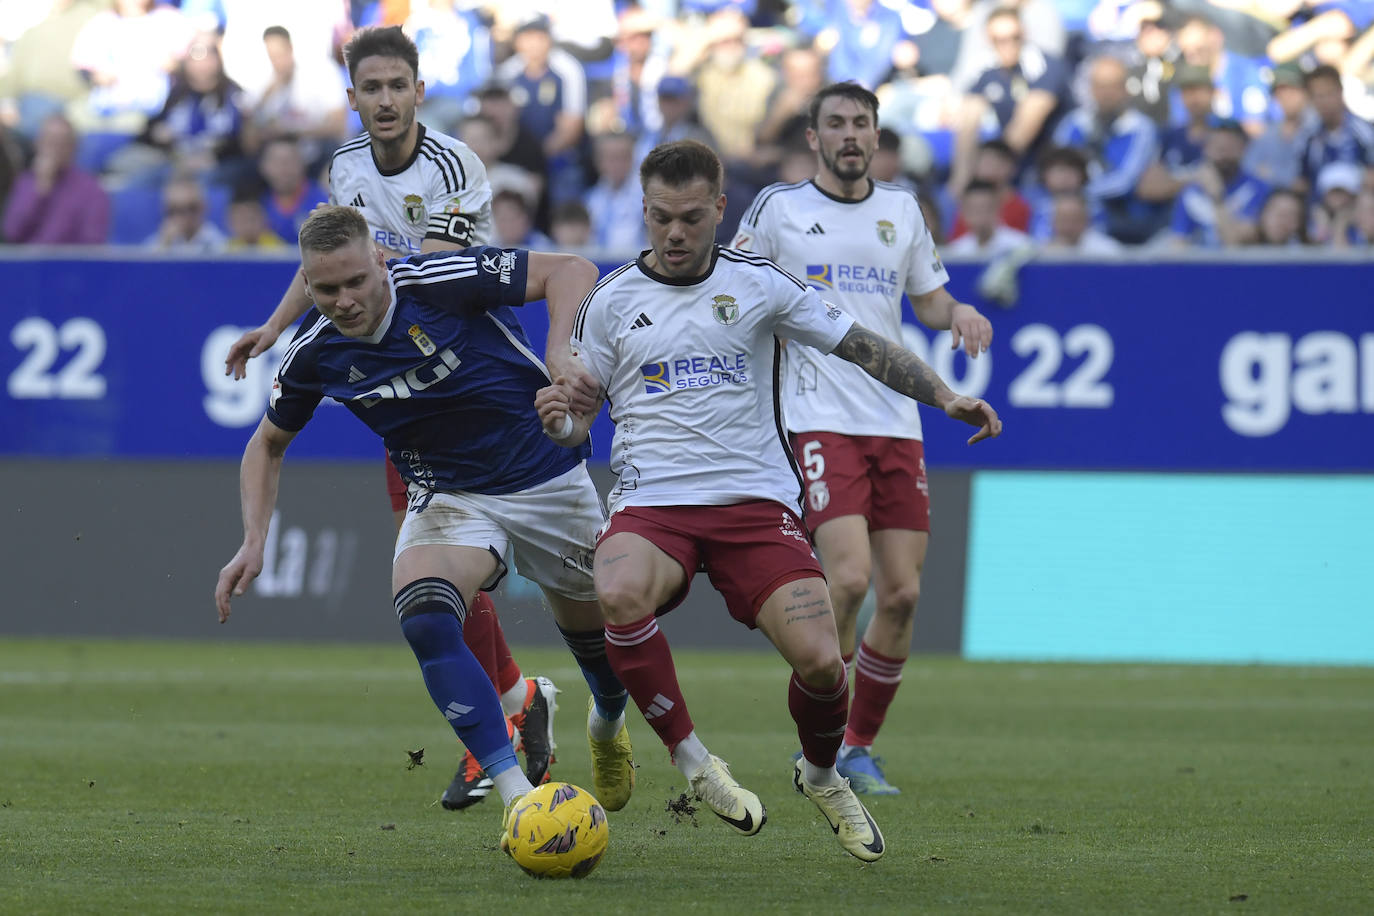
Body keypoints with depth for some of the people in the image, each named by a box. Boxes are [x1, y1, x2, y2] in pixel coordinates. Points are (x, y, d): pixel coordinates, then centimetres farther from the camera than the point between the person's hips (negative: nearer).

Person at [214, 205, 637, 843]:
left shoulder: (441, 281, -24)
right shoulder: (315, 353, -11)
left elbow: (570, 271, -18)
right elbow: (267, 444, 7)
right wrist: (254, 544, -5)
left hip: (545, 474, -2)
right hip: (446, 496, 2)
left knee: (595, 627, 12)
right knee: (424, 619, -28)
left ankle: (608, 725, 51)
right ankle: (517, 794, -30)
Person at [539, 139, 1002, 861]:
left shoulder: (758, 283, 6)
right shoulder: (611, 301, 6)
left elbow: (861, 345, 11)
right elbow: (575, 423, 12)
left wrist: (946, 398, 0)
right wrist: (556, 414, -12)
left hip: (755, 501, 0)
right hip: (651, 503, 0)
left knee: (819, 661, -16)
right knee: (620, 595, -36)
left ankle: (821, 774, 19)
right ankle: (691, 760, -16)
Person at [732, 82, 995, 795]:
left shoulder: (901, 209, 13)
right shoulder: (779, 208, 2)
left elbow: (929, 297, 22)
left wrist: (959, 314, 0)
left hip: (896, 423, 5)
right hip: (819, 420, -5)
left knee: (902, 594, 0)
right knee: (849, 576, -20)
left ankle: (859, 748, 15)